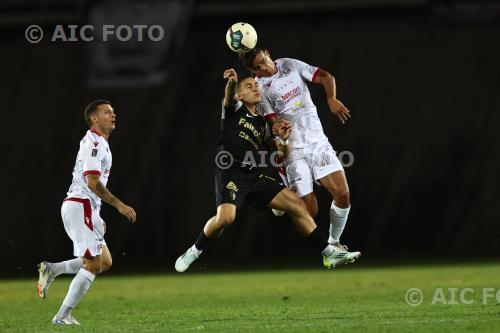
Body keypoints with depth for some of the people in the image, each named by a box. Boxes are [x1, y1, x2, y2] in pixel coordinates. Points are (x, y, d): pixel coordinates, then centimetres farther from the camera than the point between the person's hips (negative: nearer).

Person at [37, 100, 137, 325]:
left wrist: (97, 217, 25)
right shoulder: (94, 142, -12)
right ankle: (62, 316, -7)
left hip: (87, 209, 10)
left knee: (104, 262, 10)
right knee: (93, 264, -9)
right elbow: (92, 182, -21)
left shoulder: (99, 143, 21)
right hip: (80, 207, -10)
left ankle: (51, 269, 9)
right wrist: (119, 205, -20)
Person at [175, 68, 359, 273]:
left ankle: (329, 255, 8)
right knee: (225, 217, -31)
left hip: (253, 175, 6)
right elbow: (229, 97, -17)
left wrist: (282, 138, 2)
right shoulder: (235, 109, 8)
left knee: (297, 205, 0)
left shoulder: (261, 123, 24)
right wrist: (232, 81, -41)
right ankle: (194, 252, -6)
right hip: (230, 172, -6)